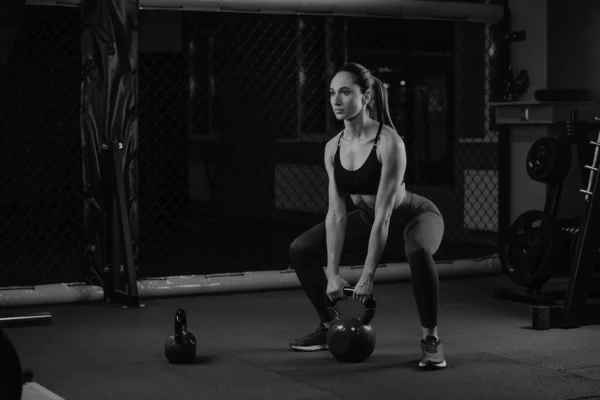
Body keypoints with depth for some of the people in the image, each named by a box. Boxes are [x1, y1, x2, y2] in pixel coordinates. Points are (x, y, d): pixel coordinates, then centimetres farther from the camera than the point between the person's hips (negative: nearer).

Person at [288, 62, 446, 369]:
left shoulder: (389, 143, -31)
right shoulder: (333, 148, -12)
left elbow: (384, 215, -33)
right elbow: (336, 213, -12)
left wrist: (368, 276, -33)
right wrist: (333, 273, -17)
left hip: (414, 215, -7)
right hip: (367, 216, 7)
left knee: (418, 253, -41)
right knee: (301, 250, 0)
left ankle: (430, 338, -23)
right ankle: (330, 326, 16)